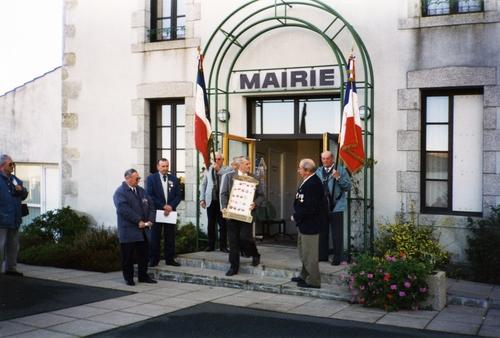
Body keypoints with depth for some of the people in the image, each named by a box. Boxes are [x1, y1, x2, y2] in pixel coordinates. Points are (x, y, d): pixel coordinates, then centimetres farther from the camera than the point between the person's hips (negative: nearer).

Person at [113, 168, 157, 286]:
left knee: (144, 254, 11)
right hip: (128, 231, -6)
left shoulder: (141, 190, 15)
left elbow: (151, 205, 12)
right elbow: (124, 209, -20)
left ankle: (143, 276, 22)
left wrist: (150, 220, -3)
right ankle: (128, 278, 14)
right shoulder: (120, 192, -9)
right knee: (128, 256, 3)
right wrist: (138, 221, -20)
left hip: (143, 230, 7)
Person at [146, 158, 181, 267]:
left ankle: (170, 259, 10)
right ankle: (153, 259, 8)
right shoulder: (151, 178, 1)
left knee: (170, 236, 4)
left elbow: (178, 196, 7)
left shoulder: (174, 179, 10)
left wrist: (171, 206, -10)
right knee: (155, 236, 1)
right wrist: (163, 206, -13)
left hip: (170, 211, 3)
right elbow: (149, 195, -8)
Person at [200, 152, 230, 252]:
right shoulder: (208, 169, 11)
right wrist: (202, 199, 5)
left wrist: (219, 170, -14)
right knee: (211, 224, 7)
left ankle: (223, 246, 5)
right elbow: (203, 185, 12)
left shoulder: (227, 170, 5)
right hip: (210, 200, 2)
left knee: (223, 224, 0)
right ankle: (211, 245, 14)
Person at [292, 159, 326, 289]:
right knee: (304, 252, 22)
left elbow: (309, 207, -27)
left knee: (309, 253, -2)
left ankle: (313, 281, 8)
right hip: (305, 224, 11)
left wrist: (296, 216, -16)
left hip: (310, 225, -11)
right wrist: (297, 216, 7)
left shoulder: (313, 184, -24)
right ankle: (305, 276, 36)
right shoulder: (308, 182, 10)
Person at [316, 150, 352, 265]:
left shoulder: (340, 170, -3)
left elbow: (348, 186, -9)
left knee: (337, 234, 0)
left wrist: (338, 178, -22)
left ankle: (337, 258, 8)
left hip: (336, 207, -5)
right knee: (322, 233, 14)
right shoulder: (318, 171, 13)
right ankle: (322, 255, 25)